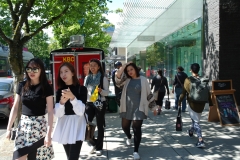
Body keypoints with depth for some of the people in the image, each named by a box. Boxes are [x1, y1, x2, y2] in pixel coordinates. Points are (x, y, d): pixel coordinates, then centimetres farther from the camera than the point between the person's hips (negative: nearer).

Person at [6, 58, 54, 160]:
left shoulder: (46, 88, -7)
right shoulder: (22, 86, 4)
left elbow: (50, 112, -9)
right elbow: (15, 108, 8)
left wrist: (48, 133, -15)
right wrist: (9, 128, 4)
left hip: (39, 125, -3)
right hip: (23, 124, 3)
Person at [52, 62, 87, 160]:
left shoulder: (81, 89, -6)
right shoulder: (60, 91, 6)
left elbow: (80, 112, -14)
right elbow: (57, 114, 0)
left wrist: (72, 98, -27)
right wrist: (61, 102, -20)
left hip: (76, 124, -4)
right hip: (63, 125, 5)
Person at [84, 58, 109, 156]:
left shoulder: (103, 78, -4)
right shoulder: (87, 78, 9)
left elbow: (107, 92, -5)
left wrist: (101, 90, -25)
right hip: (89, 103, 4)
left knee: (100, 126, 4)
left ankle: (99, 147, 16)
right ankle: (93, 143, 23)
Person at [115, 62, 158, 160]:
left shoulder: (143, 80, -1)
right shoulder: (126, 80, 5)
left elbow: (149, 94, 3)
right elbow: (117, 76, -14)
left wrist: (153, 107, 6)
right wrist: (124, 65, -9)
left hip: (139, 108, -3)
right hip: (127, 108, 4)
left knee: (137, 128, -7)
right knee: (125, 126, 15)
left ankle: (136, 151, 2)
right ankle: (129, 137, 51)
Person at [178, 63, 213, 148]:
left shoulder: (188, 80, -12)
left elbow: (183, 92, -8)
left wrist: (179, 102, 6)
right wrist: (210, 103, 10)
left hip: (192, 104, -4)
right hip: (201, 104, 5)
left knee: (196, 122, 1)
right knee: (195, 119, 25)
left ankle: (200, 141, -8)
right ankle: (191, 132, 48)